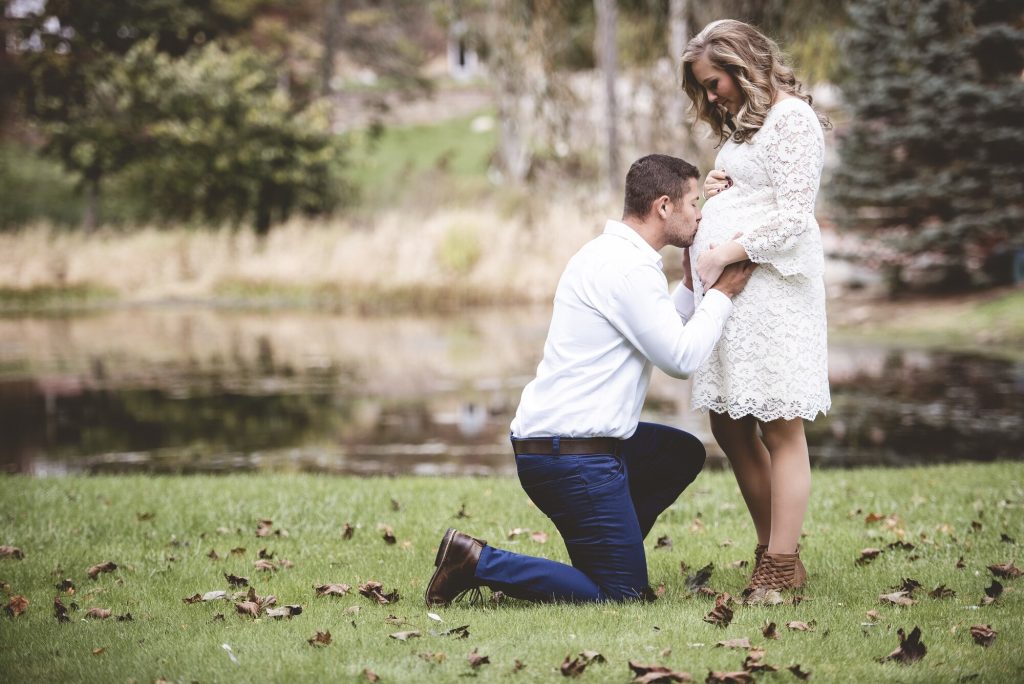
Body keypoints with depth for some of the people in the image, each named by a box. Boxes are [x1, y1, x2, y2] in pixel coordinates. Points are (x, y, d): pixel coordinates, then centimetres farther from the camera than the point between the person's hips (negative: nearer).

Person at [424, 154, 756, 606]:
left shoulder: (613, 253, 15)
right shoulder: (629, 268, -16)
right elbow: (682, 358, -13)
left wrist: (691, 285, 15)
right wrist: (722, 294, -2)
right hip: (571, 457, -10)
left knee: (683, 454, 26)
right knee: (623, 595, -5)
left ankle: (608, 555, 22)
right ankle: (477, 561, -8)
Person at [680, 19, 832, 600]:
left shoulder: (792, 117, -7)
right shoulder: (743, 123, 23)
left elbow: (793, 217, -15)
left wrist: (726, 254, -14)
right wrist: (715, 192, 11)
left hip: (773, 286, -10)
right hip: (727, 290, 10)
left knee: (779, 428, -6)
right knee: (731, 426, 8)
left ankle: (783, 567, -2)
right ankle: (771, 550, 17)